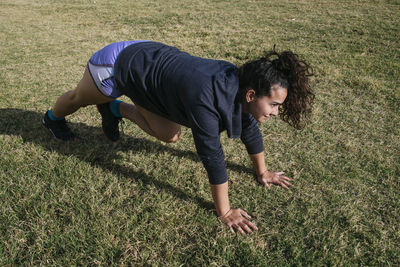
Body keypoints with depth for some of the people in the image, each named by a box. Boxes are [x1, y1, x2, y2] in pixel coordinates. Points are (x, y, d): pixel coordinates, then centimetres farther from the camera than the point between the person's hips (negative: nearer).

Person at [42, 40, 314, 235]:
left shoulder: (241, 84, -16)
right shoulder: (207, 99, -41)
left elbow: (250, 129, -1)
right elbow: (212, 155, -36)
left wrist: (262, 172, 7)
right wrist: (225, 212, -27)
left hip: (152, 58, 6)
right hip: (120, 64, -6)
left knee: (169, 135, 7)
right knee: (80, 99, 23)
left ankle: (116, 109, 28)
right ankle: (53, 118, 57)